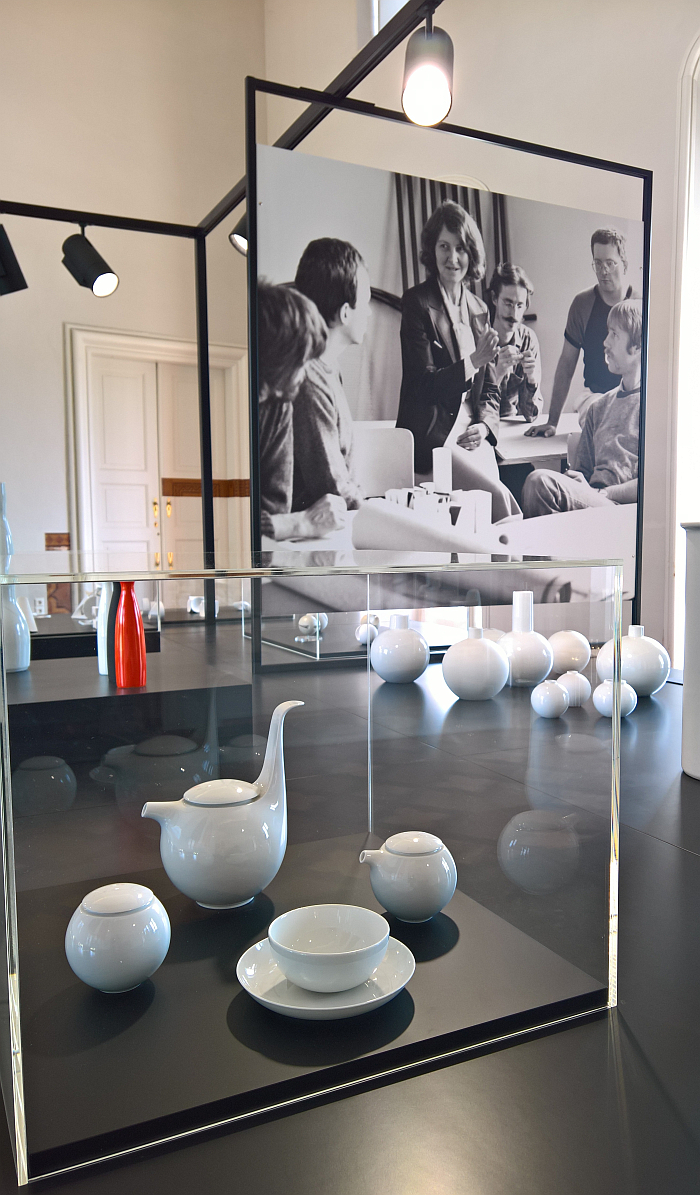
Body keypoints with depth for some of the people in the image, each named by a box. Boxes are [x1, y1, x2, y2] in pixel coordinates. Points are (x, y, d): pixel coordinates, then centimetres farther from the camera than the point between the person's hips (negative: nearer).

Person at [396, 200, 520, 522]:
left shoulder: (478, 309, 16)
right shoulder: (417, 302, -3)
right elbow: (422, 383, -10)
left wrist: (486, 424, 2)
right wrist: (473, 361, -22)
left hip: (472, 433, 5)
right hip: (430, 435, -5)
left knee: (491, 505, -13)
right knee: (499, 496, -20)